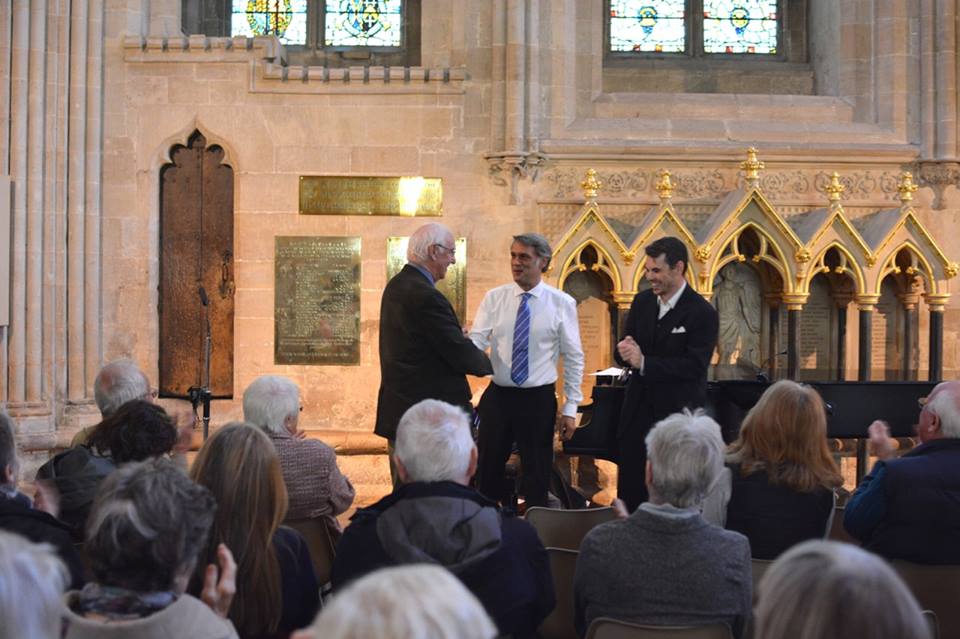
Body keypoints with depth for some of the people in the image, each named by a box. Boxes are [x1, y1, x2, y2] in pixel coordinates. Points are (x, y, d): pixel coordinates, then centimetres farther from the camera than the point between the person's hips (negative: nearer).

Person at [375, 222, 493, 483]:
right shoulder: (426, 296, -20)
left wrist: (458, 336, 13)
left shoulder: (396, 286, 10)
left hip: (397, 412, 10)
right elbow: (461, 355, -17)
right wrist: (488, 363, 2)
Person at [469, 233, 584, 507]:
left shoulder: (562, 304, -5)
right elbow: (476, 341, -9)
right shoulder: (494, 298, 0)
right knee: (488, 471, 10)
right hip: (497, 396, 2)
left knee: (537, 475, 11)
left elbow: (573, 358, -1)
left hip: (539, 400, -2)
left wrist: (570, 407, -3)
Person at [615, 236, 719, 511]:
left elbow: (694, 366, -19)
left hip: (678, 413, -5)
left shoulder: (702, 313, -13)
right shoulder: (642, 302, 6)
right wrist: (626, 351, -17)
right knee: (629, 488, 9)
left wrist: (644, 362, -23)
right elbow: (623, 351, 8)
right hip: (638, 409, 6)